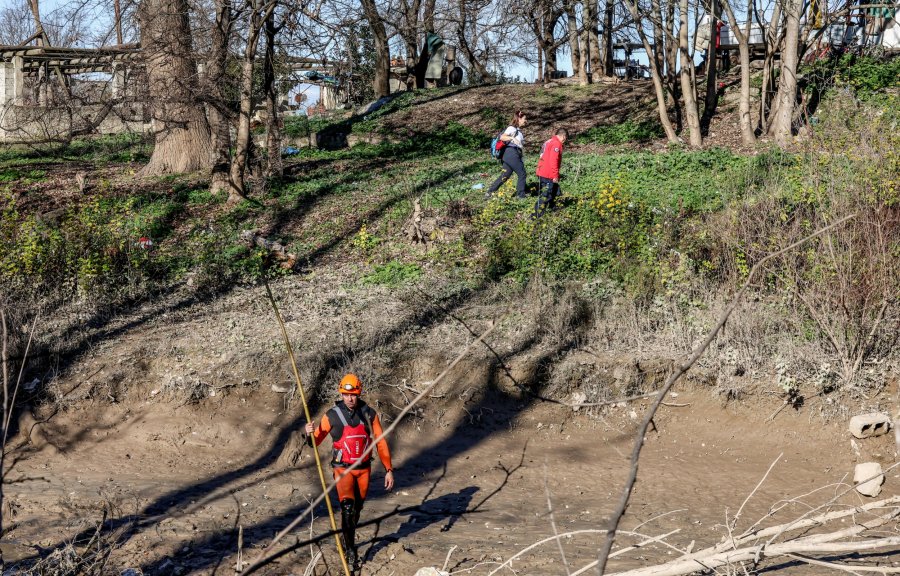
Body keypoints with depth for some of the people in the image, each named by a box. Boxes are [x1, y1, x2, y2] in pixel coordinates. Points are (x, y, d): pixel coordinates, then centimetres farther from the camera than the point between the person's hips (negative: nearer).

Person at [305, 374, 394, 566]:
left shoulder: (369, 414, -3)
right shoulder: (332, 416, -8)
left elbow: (381, 443, 2)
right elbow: (317, 441, -2)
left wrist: (389, 470, -2)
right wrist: (310, 433, -26)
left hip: (364, 469, 3)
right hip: (343, 469, -3)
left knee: (357, 509, 15)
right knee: (347, 507, -20)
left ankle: (347, 537, 40)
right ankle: (350, 550, -12)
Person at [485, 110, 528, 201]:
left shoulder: (518, 130, 22)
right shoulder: (512, 128, -8)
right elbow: (502, 137, -24)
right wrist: (513, 138, -36)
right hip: (511, 153, -10)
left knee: (505, 176, 6)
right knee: (522, 174, -2)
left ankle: (489, 193, 5)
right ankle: (521, 195, 4)